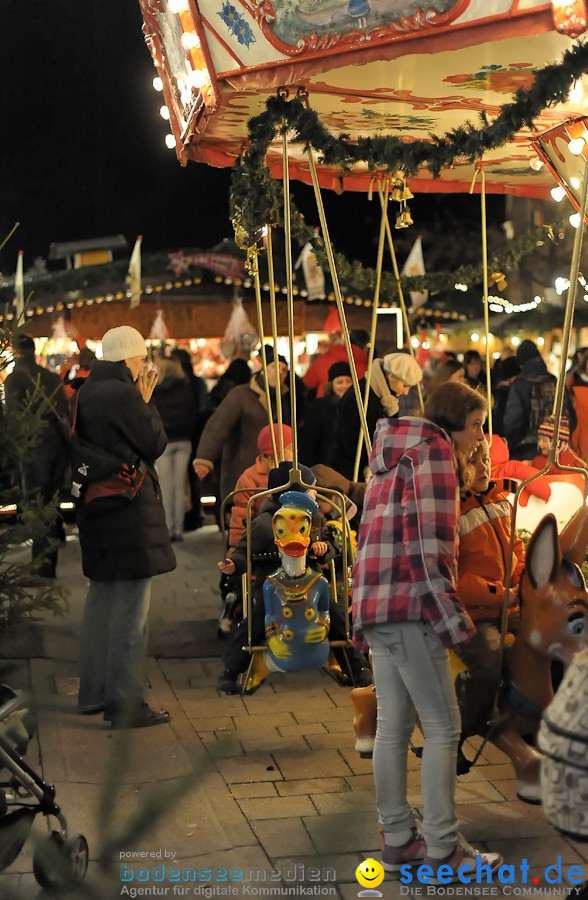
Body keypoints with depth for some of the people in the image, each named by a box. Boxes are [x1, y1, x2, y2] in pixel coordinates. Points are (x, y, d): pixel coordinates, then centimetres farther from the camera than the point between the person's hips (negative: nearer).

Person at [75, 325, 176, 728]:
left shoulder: (86, 393, 9)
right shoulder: (124, 395, -17)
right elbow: (156, 444, -10)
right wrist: (146, 401, 0)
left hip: (96, 509, 9)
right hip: (131, 512, -9)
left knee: (102, 602, 18)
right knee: (131, 610, -2)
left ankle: (93, 693, 28)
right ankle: (125, 703, 2)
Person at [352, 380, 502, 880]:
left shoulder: (396, 452, 21)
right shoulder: (433, 447, -7)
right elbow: (432, 541, -15)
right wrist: (452, 617, -15)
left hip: (376, 602, 9)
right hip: (409, 603, -9)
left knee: (394, 726, 10)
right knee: (443, 726, -4)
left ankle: (398, 839, 14)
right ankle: (443, 850, -1)